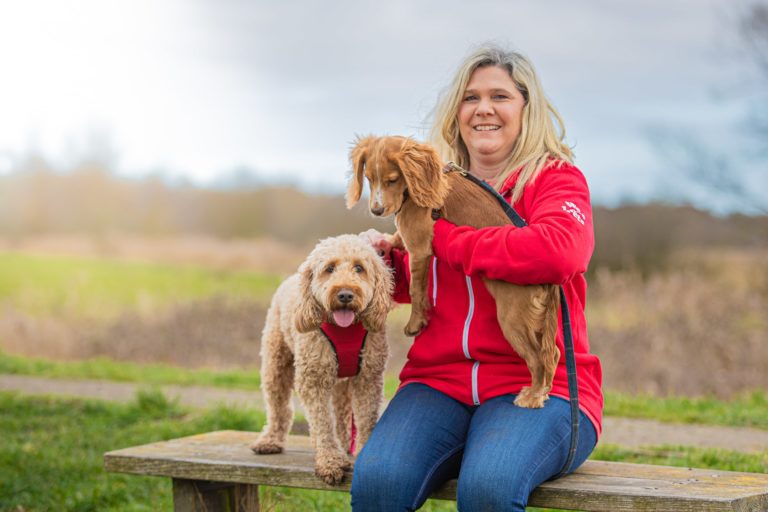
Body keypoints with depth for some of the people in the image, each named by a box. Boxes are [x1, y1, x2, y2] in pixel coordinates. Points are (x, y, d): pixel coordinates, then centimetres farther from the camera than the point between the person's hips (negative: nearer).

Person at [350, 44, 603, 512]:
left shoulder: (556, 179, 2)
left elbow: (559, 250, -23)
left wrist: (444, 238, -11)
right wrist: (387, 259, 9)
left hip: (539, 385, -4)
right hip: (439, 381, 4)